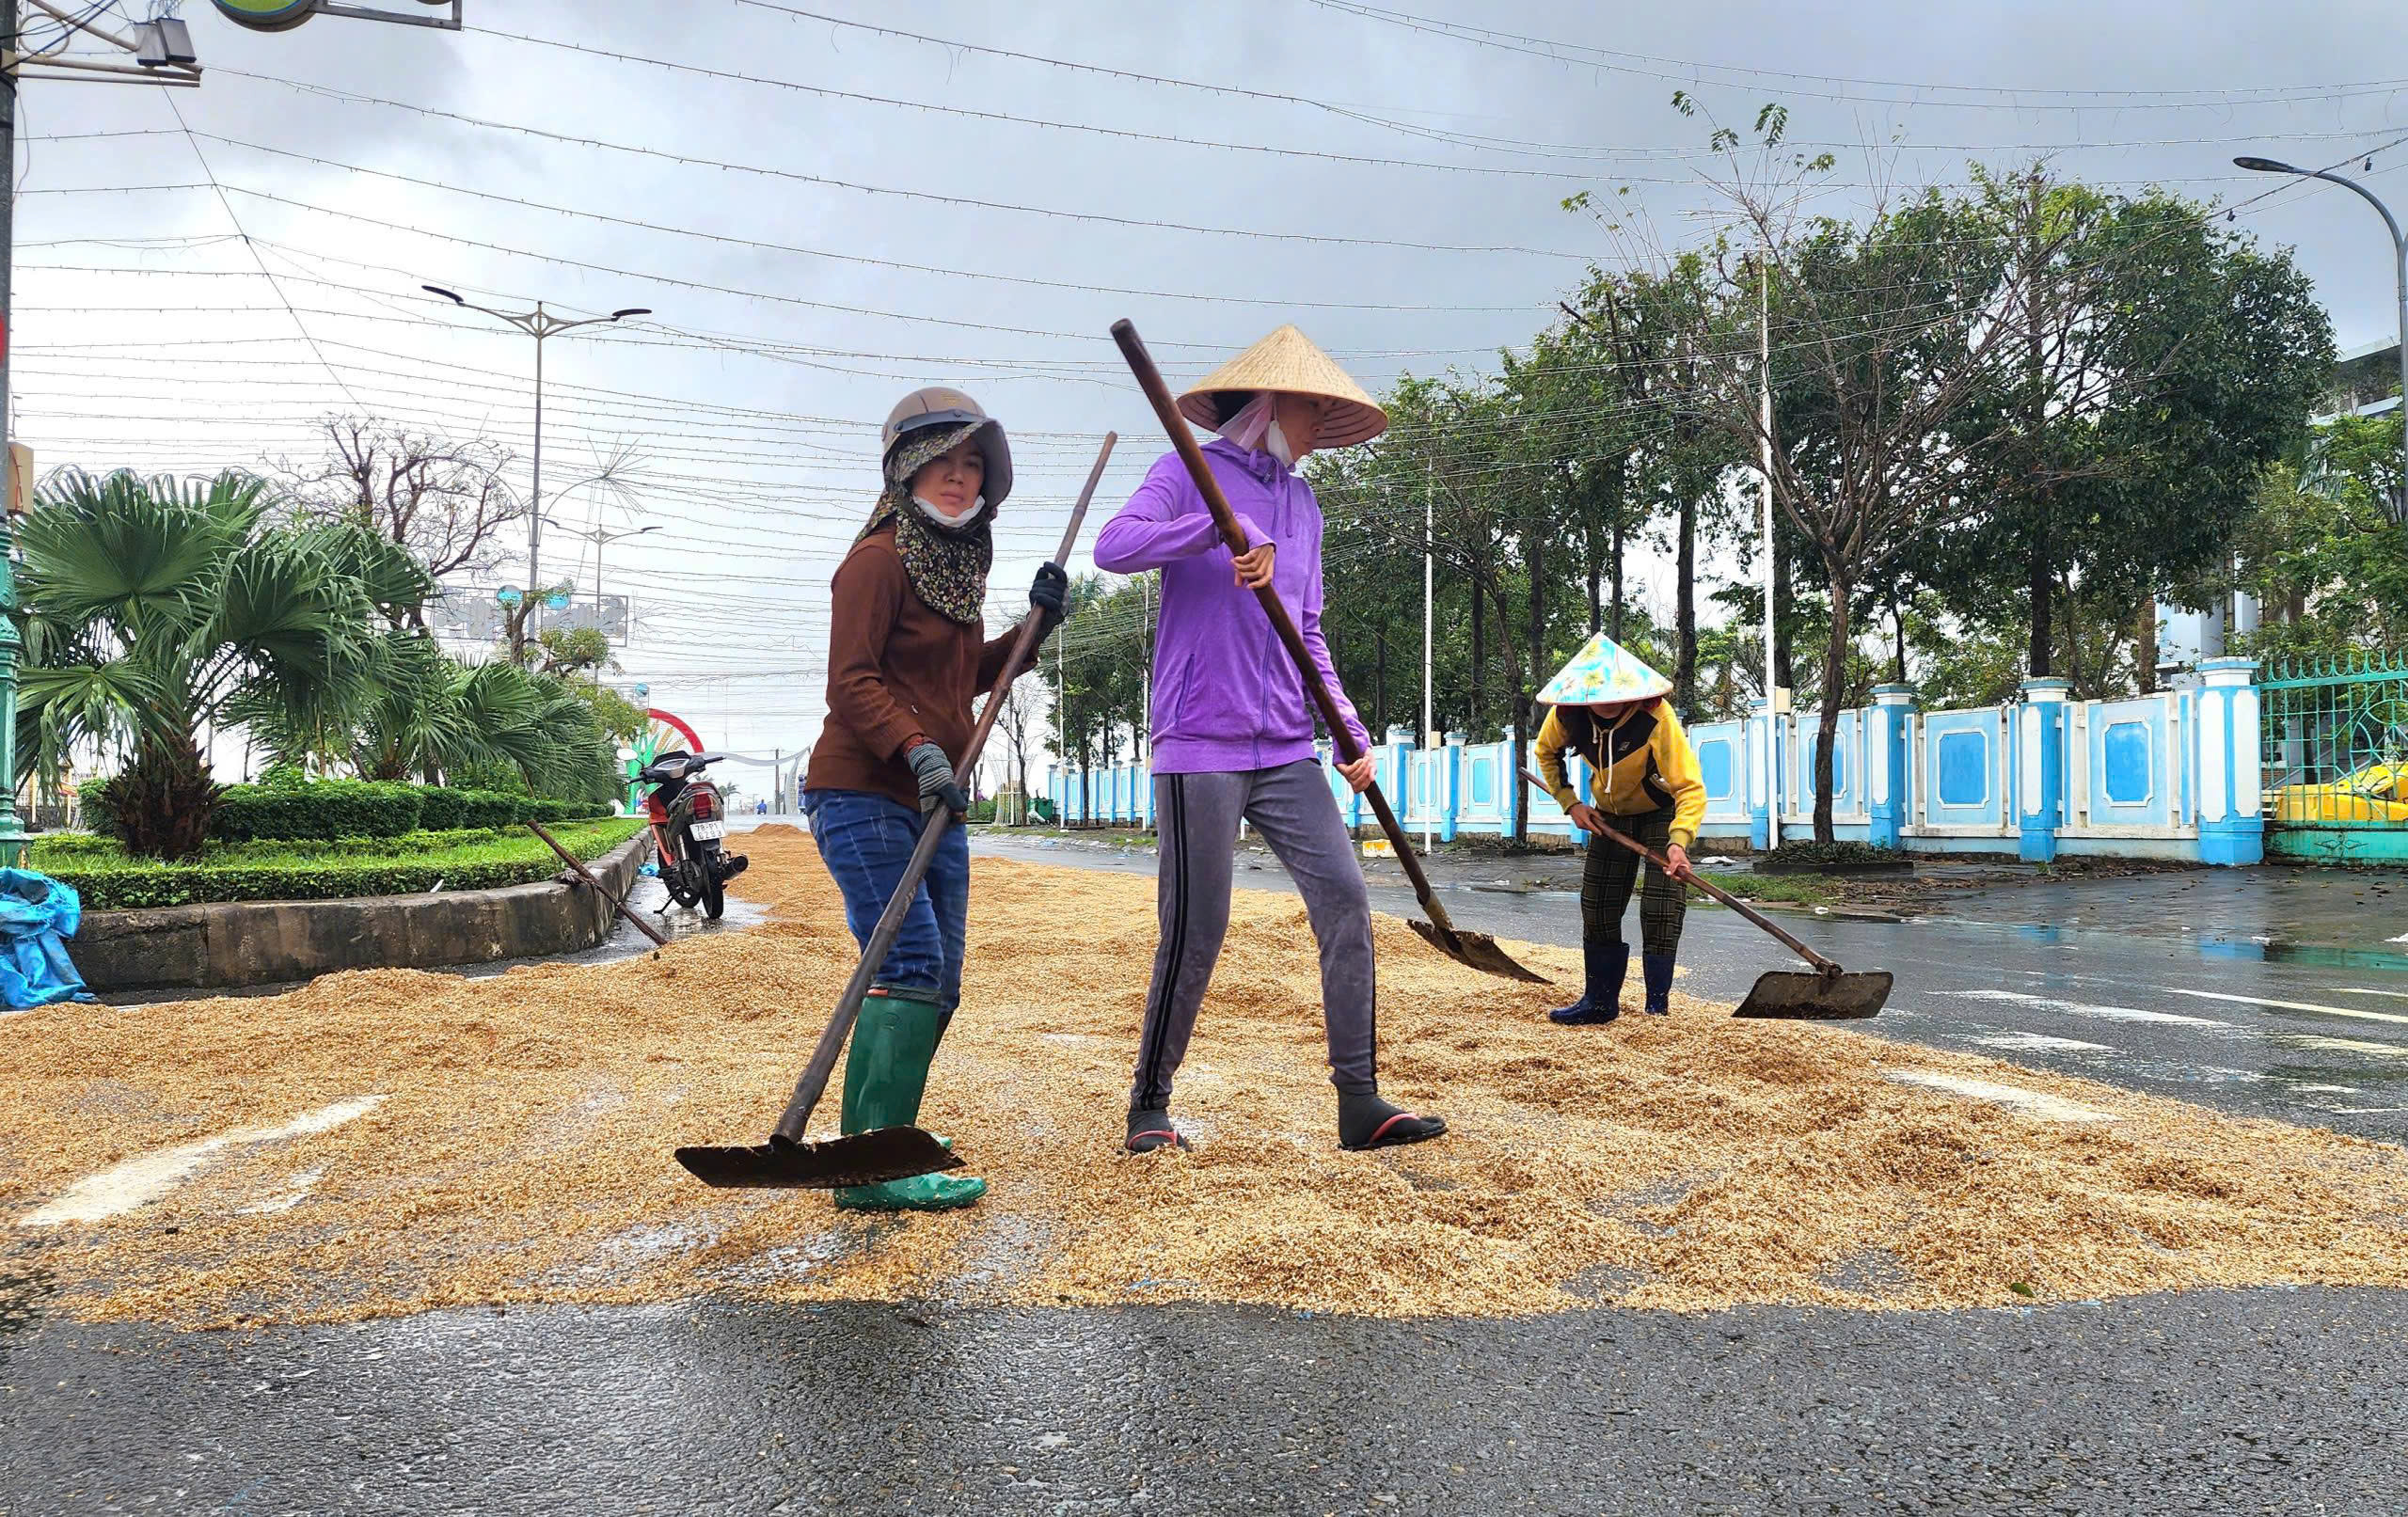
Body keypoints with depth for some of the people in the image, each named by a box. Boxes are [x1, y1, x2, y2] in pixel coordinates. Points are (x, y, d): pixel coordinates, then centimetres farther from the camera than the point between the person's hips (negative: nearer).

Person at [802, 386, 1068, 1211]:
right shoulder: (879, 558, -10)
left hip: (933, 802, 9)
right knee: (911, 966, -17)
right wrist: (916, 749, -30)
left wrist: (1035, 624, 12)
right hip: (862, 795, -9)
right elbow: (852, 683, -16)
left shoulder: (956, 562, 18)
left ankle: (879, 1134, 25)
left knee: (938, 979, 11)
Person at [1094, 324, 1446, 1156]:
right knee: (1195, 935, -4)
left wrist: (1352, 730, 13)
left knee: (1344, 901, -4)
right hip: (1201, 744, -6)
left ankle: (1359, 1101, 2)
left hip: (1286, 750, 6)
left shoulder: (1302, 504, 20)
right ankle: (1149, 1105, 14)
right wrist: (1227, 526, -25)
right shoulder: (1191, 473, 2)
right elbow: (1114, 546, -17)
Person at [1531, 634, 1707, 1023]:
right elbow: (1547, 753, 2)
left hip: (1662, 813, -4)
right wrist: (1570, 803, -7)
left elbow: (1691, 787, -38)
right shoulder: (1567, 715, -23)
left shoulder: (1655, 717, -35)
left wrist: (1678, 842, -52)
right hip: (1610, 814, 5)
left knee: (1661, 909, -11)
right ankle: (1601, 1000, 19)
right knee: (1597, 905, 7)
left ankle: (1658, 1005, 0)